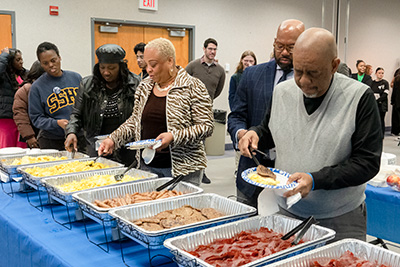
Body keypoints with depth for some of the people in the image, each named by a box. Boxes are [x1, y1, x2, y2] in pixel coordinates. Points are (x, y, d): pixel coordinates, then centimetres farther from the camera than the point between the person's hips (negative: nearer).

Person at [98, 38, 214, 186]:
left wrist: (173, 136, -24)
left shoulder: (193, 87, -8)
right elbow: (135, 120, 17)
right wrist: (113, 139, 3)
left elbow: (206, 126, -12)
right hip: (147, 165, 5)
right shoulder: (144, 87, 9)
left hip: (182, 169, -4)